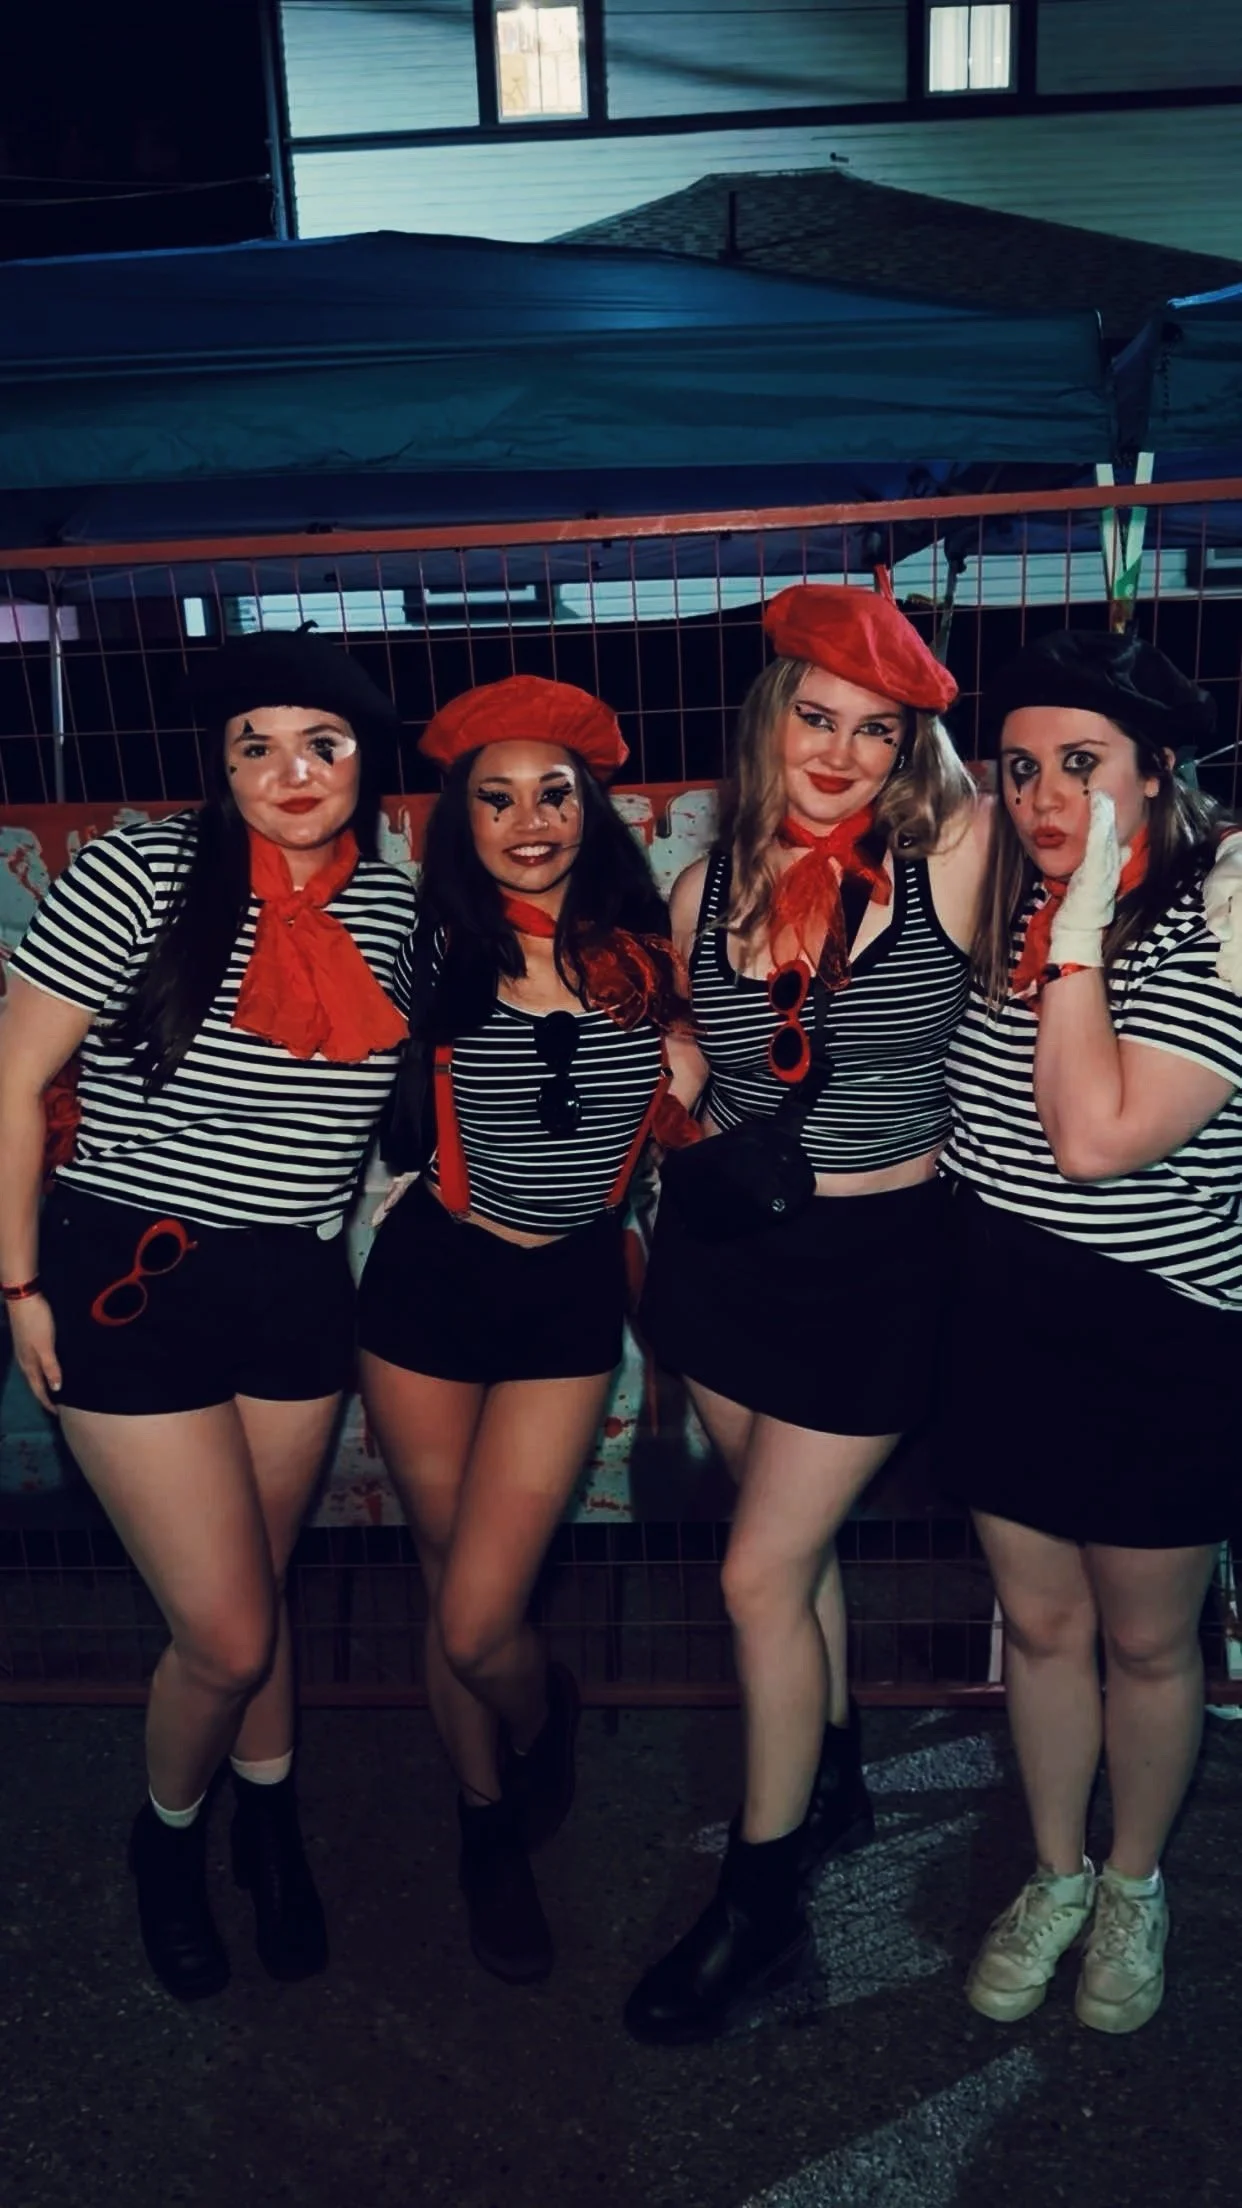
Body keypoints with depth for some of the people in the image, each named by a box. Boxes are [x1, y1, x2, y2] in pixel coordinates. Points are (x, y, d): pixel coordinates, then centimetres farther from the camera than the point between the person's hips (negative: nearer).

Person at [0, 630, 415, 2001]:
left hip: (299, 1289, 4)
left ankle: (269, 1829, 47)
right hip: (135, 1283, -4)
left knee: (253, 1598, 19)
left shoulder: (390, 901, 0)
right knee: (228, 1634, 0)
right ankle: (167, 1836, 34)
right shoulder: (139, 874, -15)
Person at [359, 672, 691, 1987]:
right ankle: (491, 1830, 40)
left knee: (478, 1622, -3)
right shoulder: (437, 951, -7)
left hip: (571, 1294, 0)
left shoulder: (640, 948, -4)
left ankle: (545, 1724, 35)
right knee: (450, 1595, 12)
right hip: (433, 1281, 0)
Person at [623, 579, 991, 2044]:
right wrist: (706, 1154, -5)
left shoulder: (951, 862, -11)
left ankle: (762, 1905, 22)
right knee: (794, 1538, 21)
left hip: (875, 1258, -4)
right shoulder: (710, 883, 1)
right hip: (728, 1240, 5)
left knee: (761, 1575, 0)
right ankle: (831, 1782, 46)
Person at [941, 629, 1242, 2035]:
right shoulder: (1008, 897, 2)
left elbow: (1095, 1139, -29)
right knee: (1039, 1621, 18)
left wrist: (1076, 938, -26)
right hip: (1004, 1316, 5)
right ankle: (1056, 1876, 40)